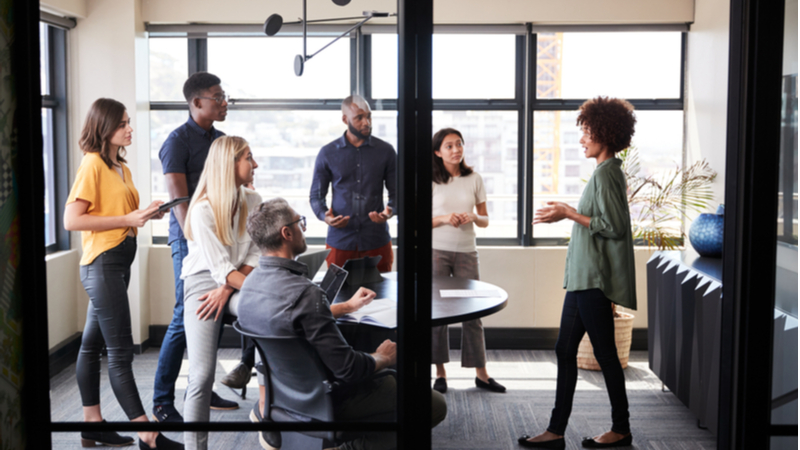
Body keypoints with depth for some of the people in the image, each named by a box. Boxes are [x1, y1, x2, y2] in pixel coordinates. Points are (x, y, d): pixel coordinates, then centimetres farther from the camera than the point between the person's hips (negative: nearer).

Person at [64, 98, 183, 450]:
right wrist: (127, 219, -17)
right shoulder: (92, 164, -11)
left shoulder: (121, 167, 16)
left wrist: (145, 214, 6)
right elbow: (72, 220, -17)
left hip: (120, 262, 9)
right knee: (121, 352, -8)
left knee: (93, 345, 14)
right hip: (102, 262, -9)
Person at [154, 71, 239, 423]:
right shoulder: (178, 140, -8)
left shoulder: (220, 139, 14)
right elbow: (178, 200, -14)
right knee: (185, 318, -6)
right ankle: (162, 403, 3)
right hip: (190, 239, -7)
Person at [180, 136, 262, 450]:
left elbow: (254, 256, 3)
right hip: (204, 283, -4)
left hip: (239, 283, 4)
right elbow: (221, 269, -17)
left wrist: (227, 290, -12)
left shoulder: (253, 202, 4)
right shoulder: (203, 210, -12)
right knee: (202, 377, -16)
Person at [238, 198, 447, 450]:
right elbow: (348, 368, -28)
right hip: (326, 399, -9)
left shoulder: (252, 282, -3)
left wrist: (347, 306, 25)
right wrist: (383, 358, -7)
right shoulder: (303, 292, -31)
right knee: (436, 405, -5)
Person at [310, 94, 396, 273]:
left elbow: (395, 193, 7)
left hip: (377, 241, 0)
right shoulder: (327, 153, 4)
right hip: (339, 242, 0)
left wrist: (389, 211, -15)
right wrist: (325, 216, -13)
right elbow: (316, 196, 7)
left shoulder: (385, 151, 4)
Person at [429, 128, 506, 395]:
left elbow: (485, 221, 10)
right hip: (437, 250, -2)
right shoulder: (430, 181, 0)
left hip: (466, 252, 2)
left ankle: (481, 374, 12)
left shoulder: (474, 180, 6)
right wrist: (443, 218, -16)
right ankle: (440, 373, 13)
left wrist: (473, 217, -11)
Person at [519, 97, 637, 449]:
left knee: (605, 353, 1)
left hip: (594, 280, -11)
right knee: (565, 351, 10)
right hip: (583, 278, 11)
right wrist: (566, 214, 17)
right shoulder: (607, 171, 16)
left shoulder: (606, 173, -14)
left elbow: (613, 226, -20)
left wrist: (569, 214, -14)